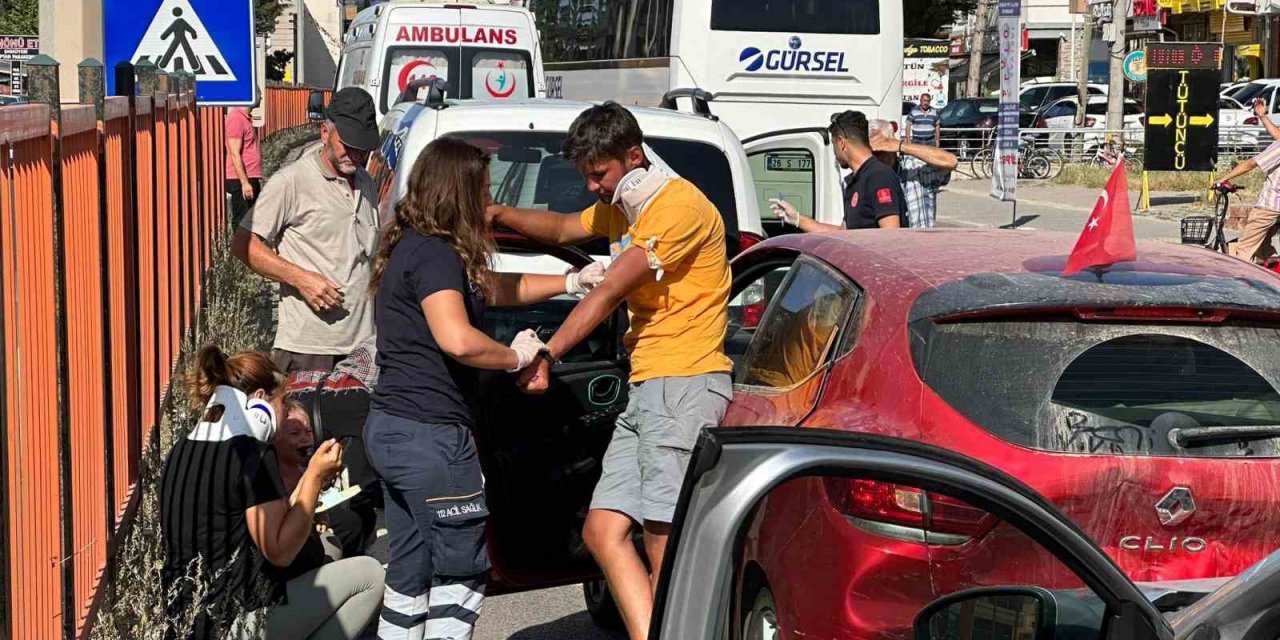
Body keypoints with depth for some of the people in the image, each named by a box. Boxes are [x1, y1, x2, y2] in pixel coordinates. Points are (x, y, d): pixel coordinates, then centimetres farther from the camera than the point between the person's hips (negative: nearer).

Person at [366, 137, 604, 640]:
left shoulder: (412, 247, 15)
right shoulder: (435, 255, -17)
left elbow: (497, 289, 26)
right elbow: (458, 341, -30)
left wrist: (573, 281, 25)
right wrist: (517, 357, -13)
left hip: (391, 428, 10)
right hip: (430, 433, -10)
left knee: (410, 573, 15)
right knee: (461, 570, -1)